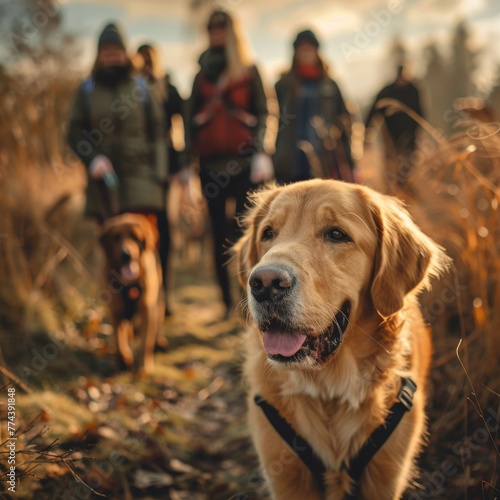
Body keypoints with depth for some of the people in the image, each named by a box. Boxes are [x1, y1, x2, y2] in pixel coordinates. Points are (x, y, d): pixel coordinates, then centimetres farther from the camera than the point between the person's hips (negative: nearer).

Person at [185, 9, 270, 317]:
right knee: (220, 232, 4)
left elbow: (262, 113, 1)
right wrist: (190, 158, 9)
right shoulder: (202, 75, 17)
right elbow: (191, 119, 16)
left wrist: (259, 151, -12)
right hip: (211, 162, 3)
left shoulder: (249, 72, 8)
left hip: (244, 161, -3)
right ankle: (227, 302, 10)